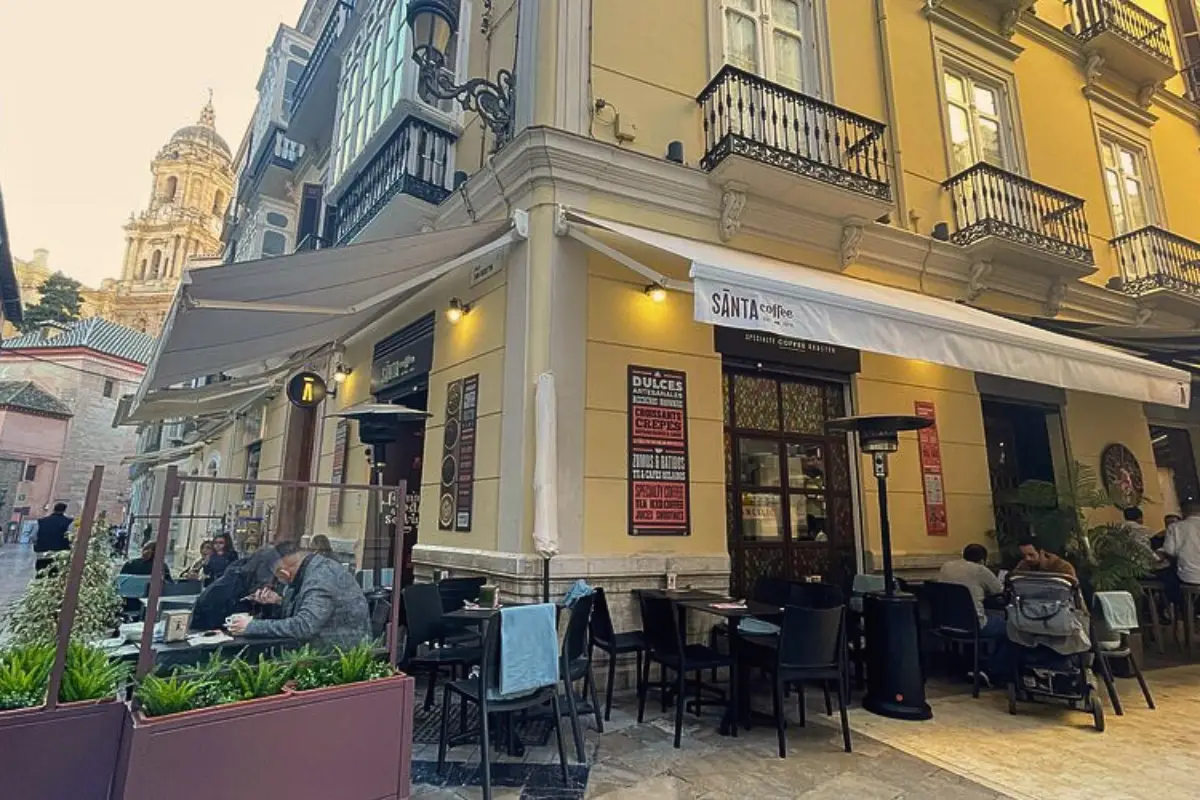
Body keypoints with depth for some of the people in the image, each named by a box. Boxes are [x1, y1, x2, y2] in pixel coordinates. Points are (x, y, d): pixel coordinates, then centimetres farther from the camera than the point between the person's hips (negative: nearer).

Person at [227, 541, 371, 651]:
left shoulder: (320, 579, -23)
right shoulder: (316, 566, 6)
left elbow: (303, 626, -28)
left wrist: (253, 626, -21)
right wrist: (279, 601, 7)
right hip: (331, 647, 9)